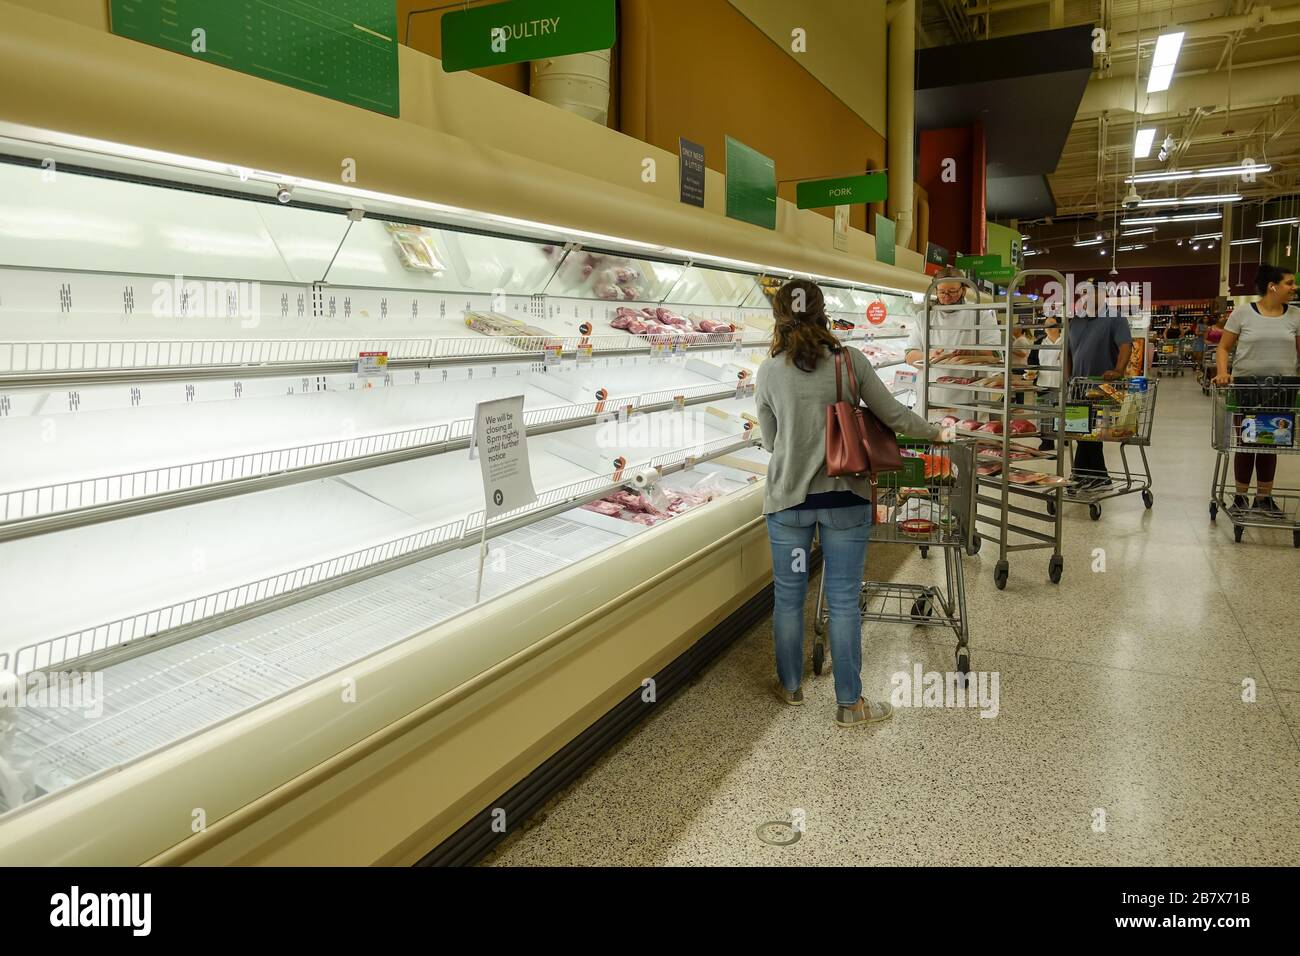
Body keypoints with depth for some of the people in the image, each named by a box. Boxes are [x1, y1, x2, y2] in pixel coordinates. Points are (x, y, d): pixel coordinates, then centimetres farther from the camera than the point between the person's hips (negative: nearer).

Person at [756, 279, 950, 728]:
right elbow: (893, 415, 1)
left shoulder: (769, 372, -6)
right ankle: (849, 703, 16)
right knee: (843, 601, 7)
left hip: (788, 498, 0)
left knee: (788, 595, 15)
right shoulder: (850, 360, -6)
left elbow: (769, 441, 5)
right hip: (844, 498, 0)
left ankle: (790, 685, 31)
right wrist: (937, 432, 19)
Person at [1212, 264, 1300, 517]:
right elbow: (1224, 347, 1)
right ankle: (1241, 496, 15)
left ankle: (1264, 497, 18)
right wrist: (1223, 373, -15)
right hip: (1246, 385, -2)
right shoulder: (1242, 313, -3)